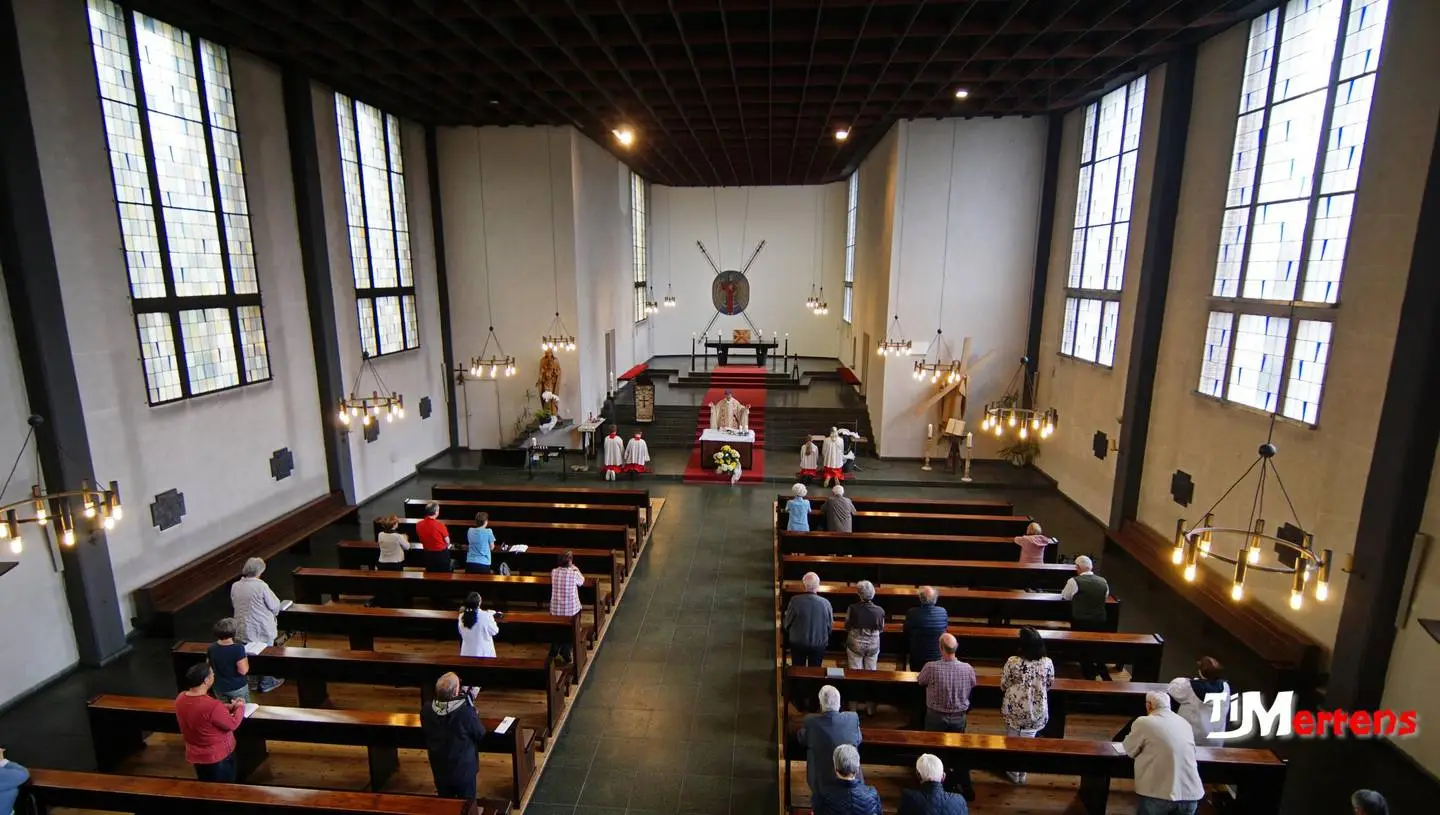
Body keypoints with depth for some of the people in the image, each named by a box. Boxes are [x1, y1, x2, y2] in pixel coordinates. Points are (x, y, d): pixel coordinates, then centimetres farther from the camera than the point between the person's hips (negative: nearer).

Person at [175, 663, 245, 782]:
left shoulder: (181, 698, -13)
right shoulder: (213, 706, -36)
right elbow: (233, 724, -21)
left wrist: (229, 707, 2)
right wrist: (240, 707, -5)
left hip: (196, 755, 7)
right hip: (218, 756, -7)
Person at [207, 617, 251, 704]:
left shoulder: (211, 648, -11)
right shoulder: (238, 648, -28)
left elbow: (209, 668, 5)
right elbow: (243, 671, -25)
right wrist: (245, 659, -9)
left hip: (219, 687, 5)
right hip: (238, 687, -5)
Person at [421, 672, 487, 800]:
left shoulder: (426, 709, -19)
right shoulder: (466, 711, -32)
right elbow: (480, 733, -16)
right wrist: (475, 714, -3)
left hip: (439, 768, 4)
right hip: (463, 769, -4)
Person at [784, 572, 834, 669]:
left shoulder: (795, 600, -21)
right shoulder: (826, 603, -18)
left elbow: (786, 624, -9)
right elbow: (830, 626, -5)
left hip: (798, 643, 0)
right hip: (819, 644, 0)